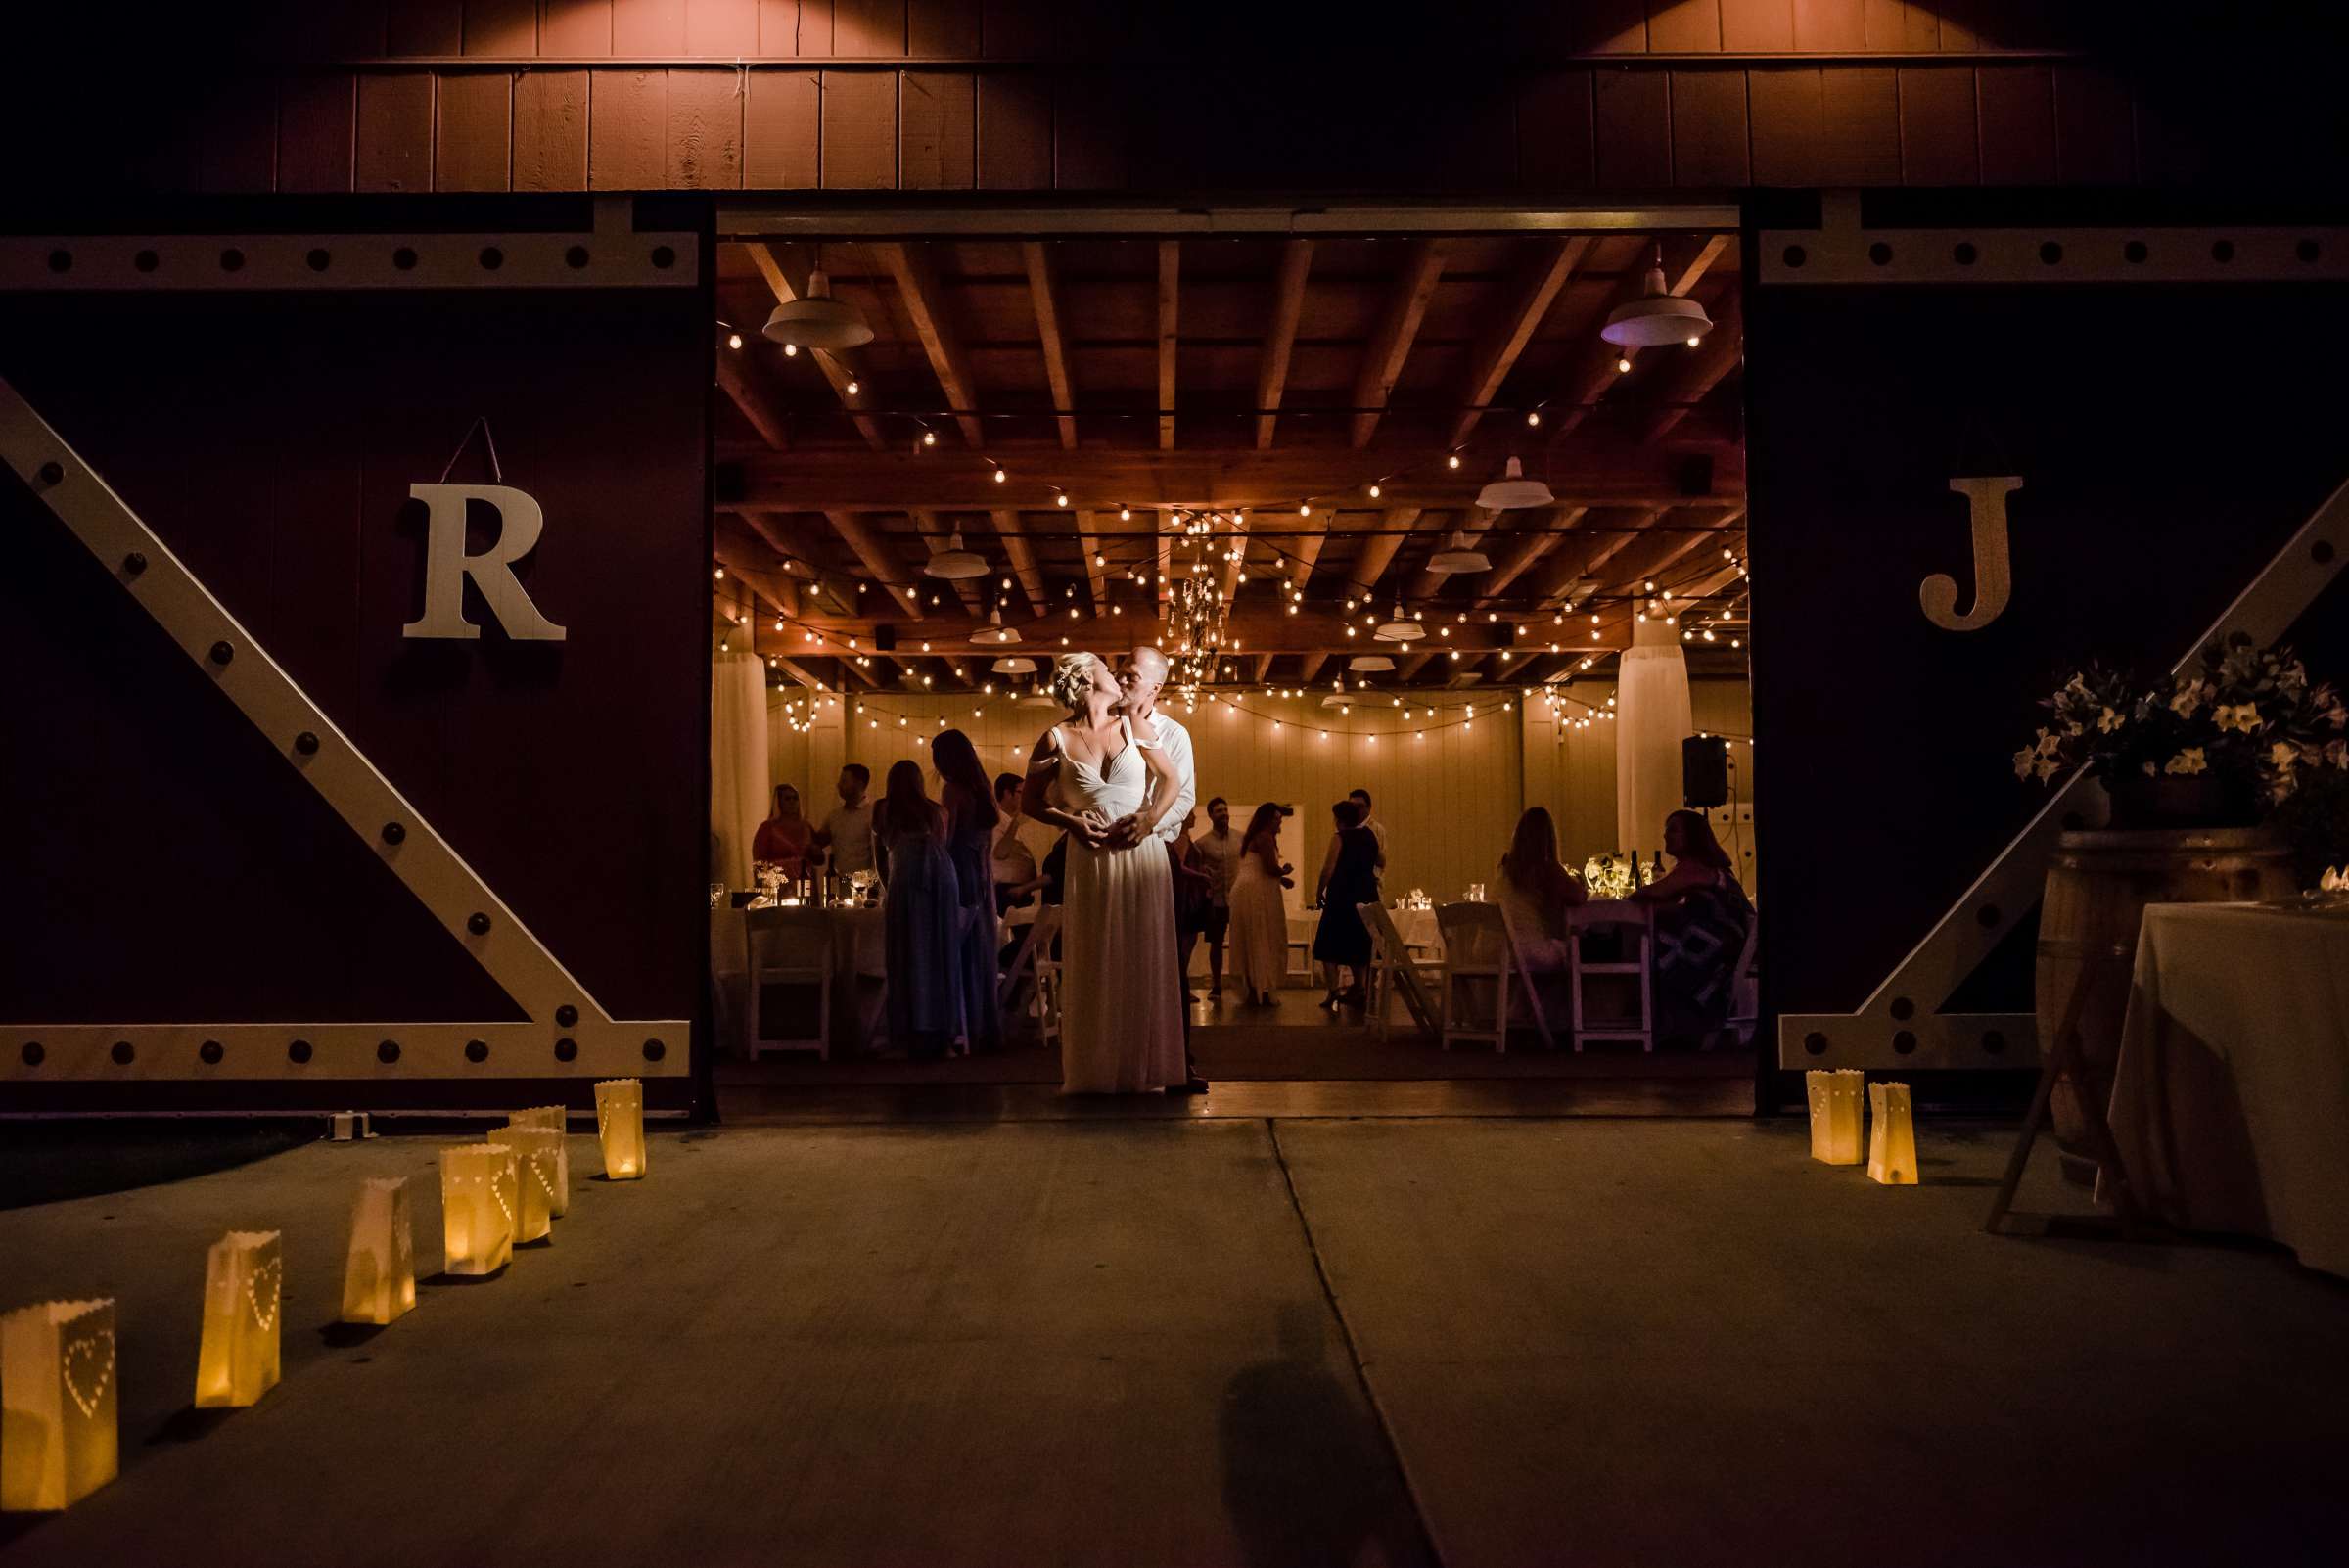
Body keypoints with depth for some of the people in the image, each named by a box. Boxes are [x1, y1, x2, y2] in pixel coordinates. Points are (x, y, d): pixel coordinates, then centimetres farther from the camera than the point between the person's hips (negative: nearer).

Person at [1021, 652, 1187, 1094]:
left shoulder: (1134, 726, 7)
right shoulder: (1056, 739, 1)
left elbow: (1171, 779, 9)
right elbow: (1030, 801, 6)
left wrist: (1151, 817, -7)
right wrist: (1069, 821, -10)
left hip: (1142, 854, 2)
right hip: (1091, 860, -1)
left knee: (1144, 960, 3)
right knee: (1094, 966, 3)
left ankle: (1144, 1064, 13)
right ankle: (1097, 1070, 13)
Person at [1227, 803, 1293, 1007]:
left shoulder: (1251, 838, 18)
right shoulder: (1265, 837, -12)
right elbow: (1271, 868, -19)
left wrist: (1280, 879, 15)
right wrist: (1284, 872, 0)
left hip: (1242, 890, 10)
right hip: (1259, 893, -10)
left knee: (1248, 944, 11)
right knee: (1264, 942, -4)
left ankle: (1249, 992, 15)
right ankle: (1261, 992, -4)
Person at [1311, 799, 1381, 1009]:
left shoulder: (1339, 838, -10)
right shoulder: (1369, 836, 8)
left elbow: (1328, 869, -15)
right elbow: (1379, 862, 24)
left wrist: (1319, 892, -4)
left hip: (1341, 896, -6)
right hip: (1367, 895, 6)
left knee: (1328, 947, -1)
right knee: (1359, 946, 16)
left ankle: (1334, 990, -14)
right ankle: (1359, 990, 15)